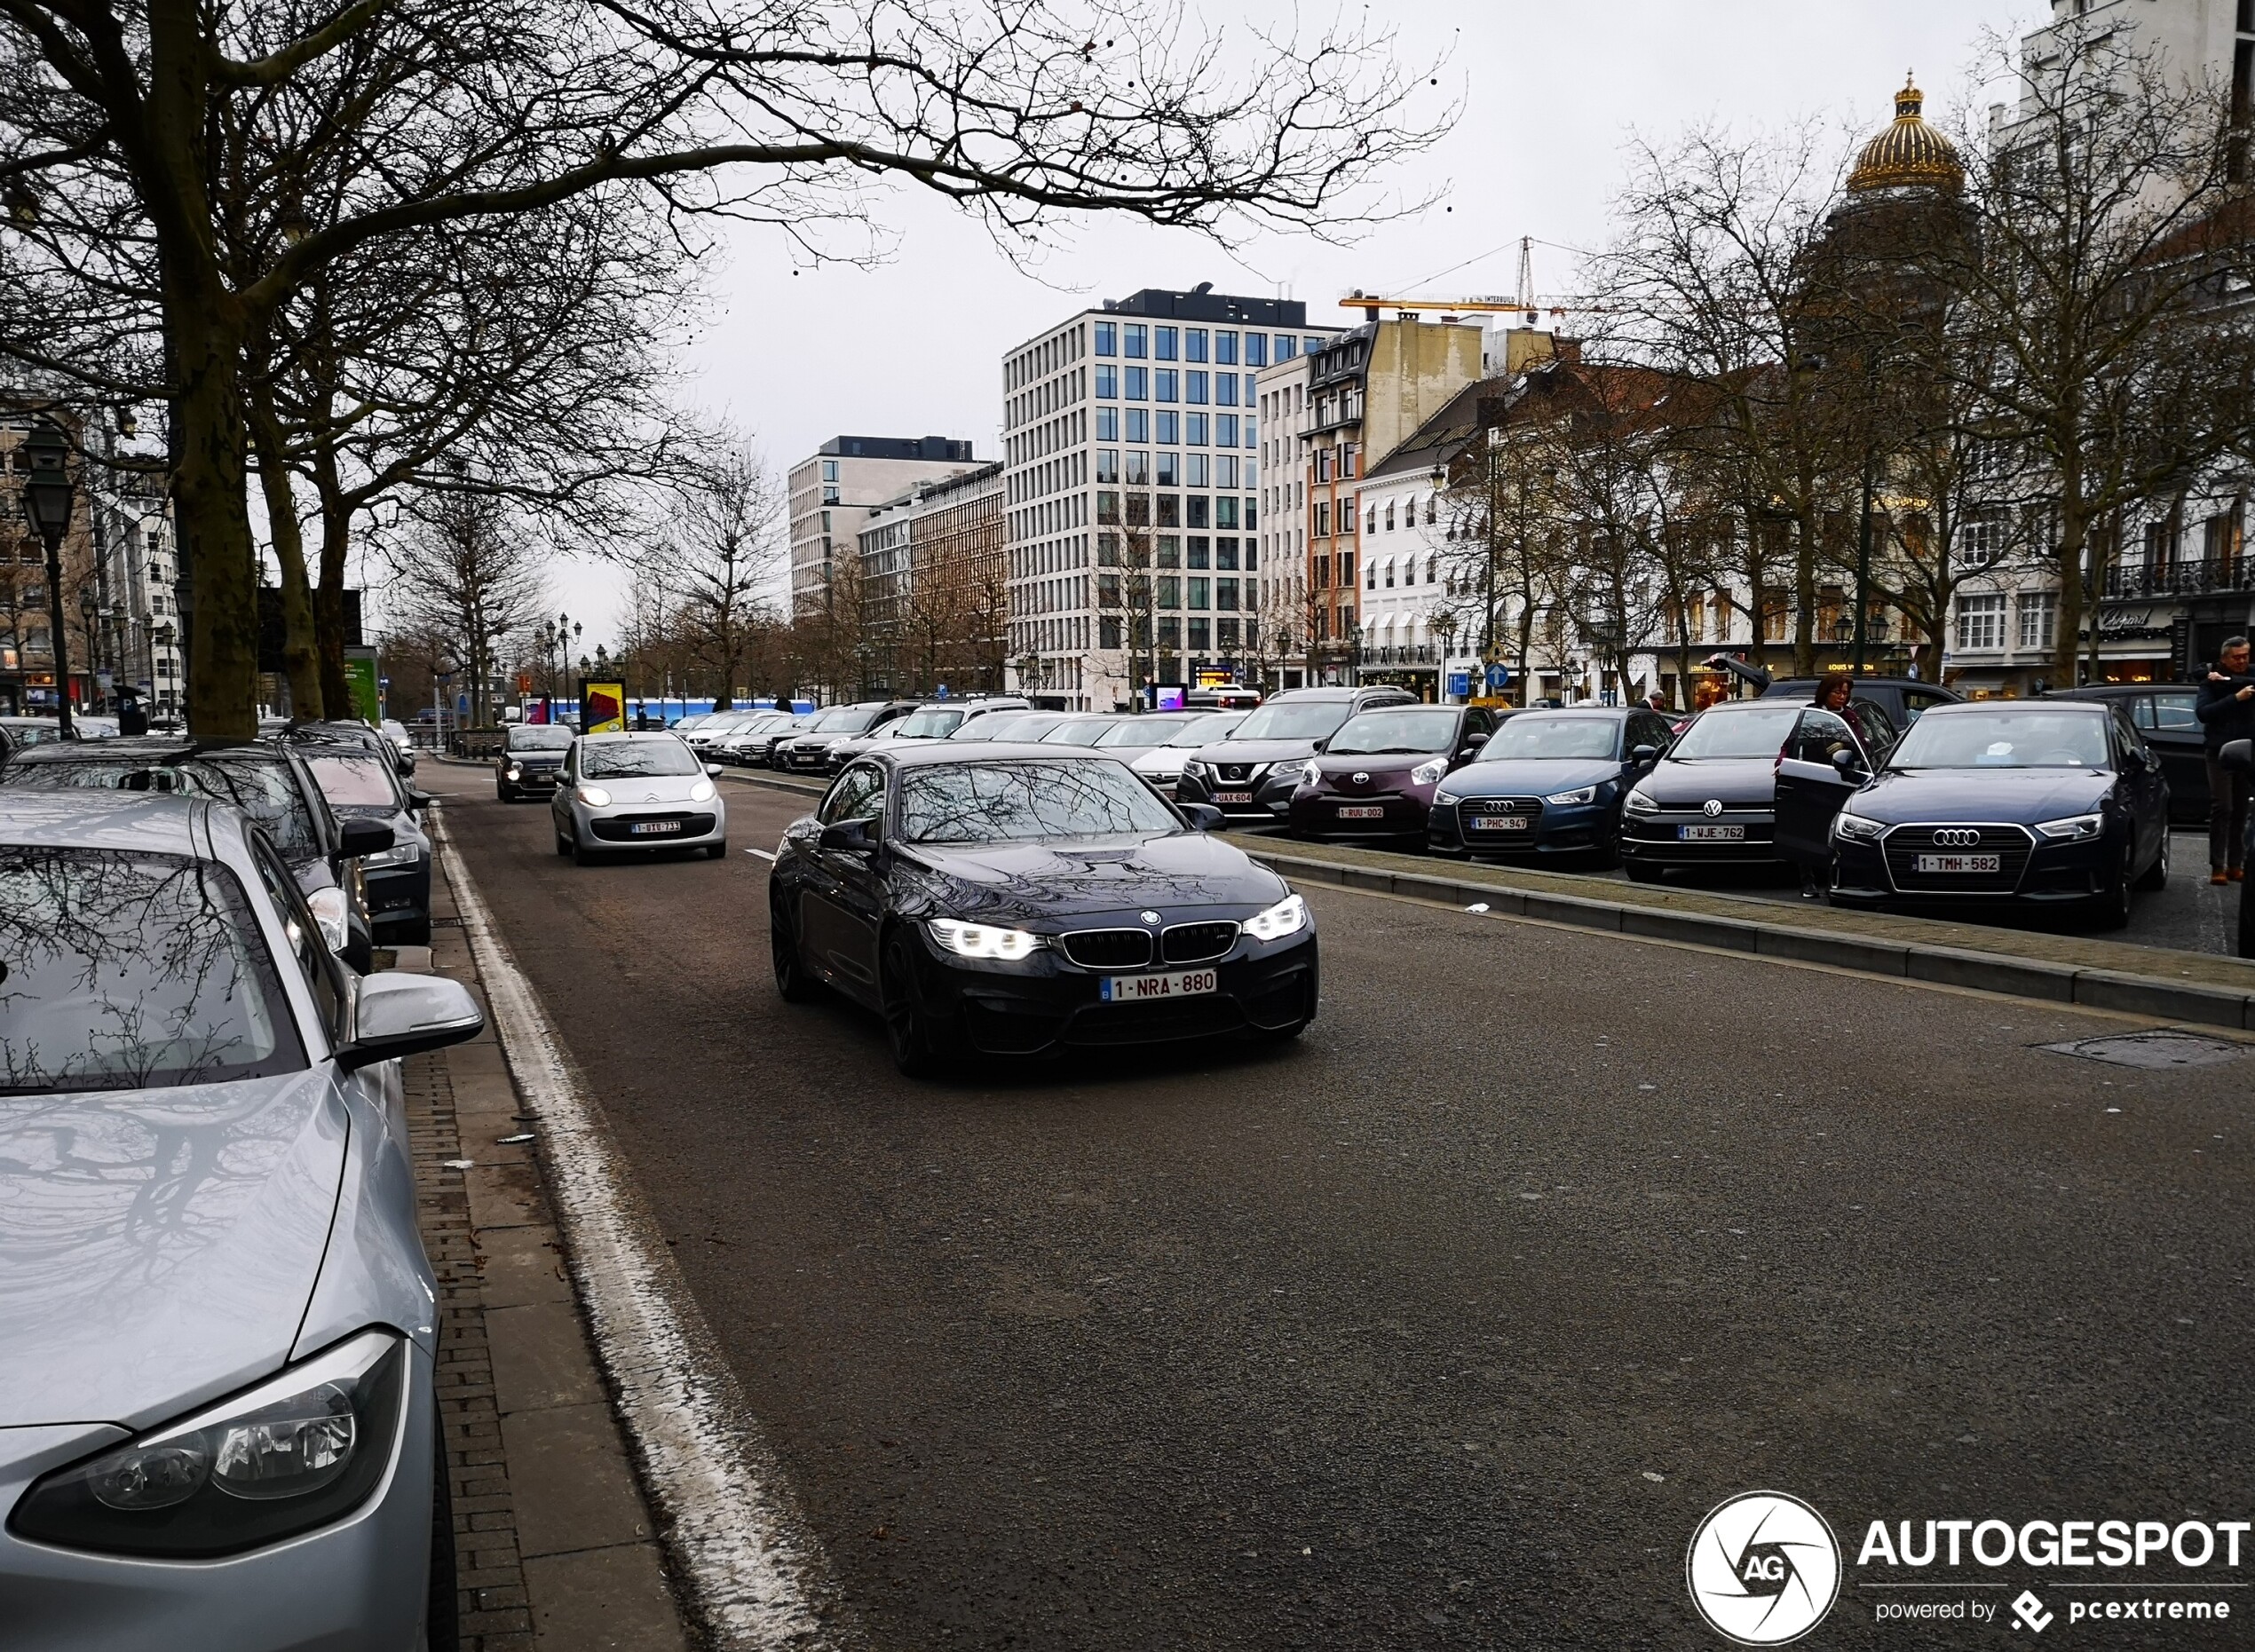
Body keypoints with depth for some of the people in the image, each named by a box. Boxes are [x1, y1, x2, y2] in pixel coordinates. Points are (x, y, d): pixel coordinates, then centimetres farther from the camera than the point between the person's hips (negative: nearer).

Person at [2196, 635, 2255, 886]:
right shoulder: (2211, 683, 4)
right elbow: (2202, 712, -10)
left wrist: (2229, 681, -14)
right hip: (2220, 752, -2)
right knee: (2222, 808, -8)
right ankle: (2217, 866, -8)